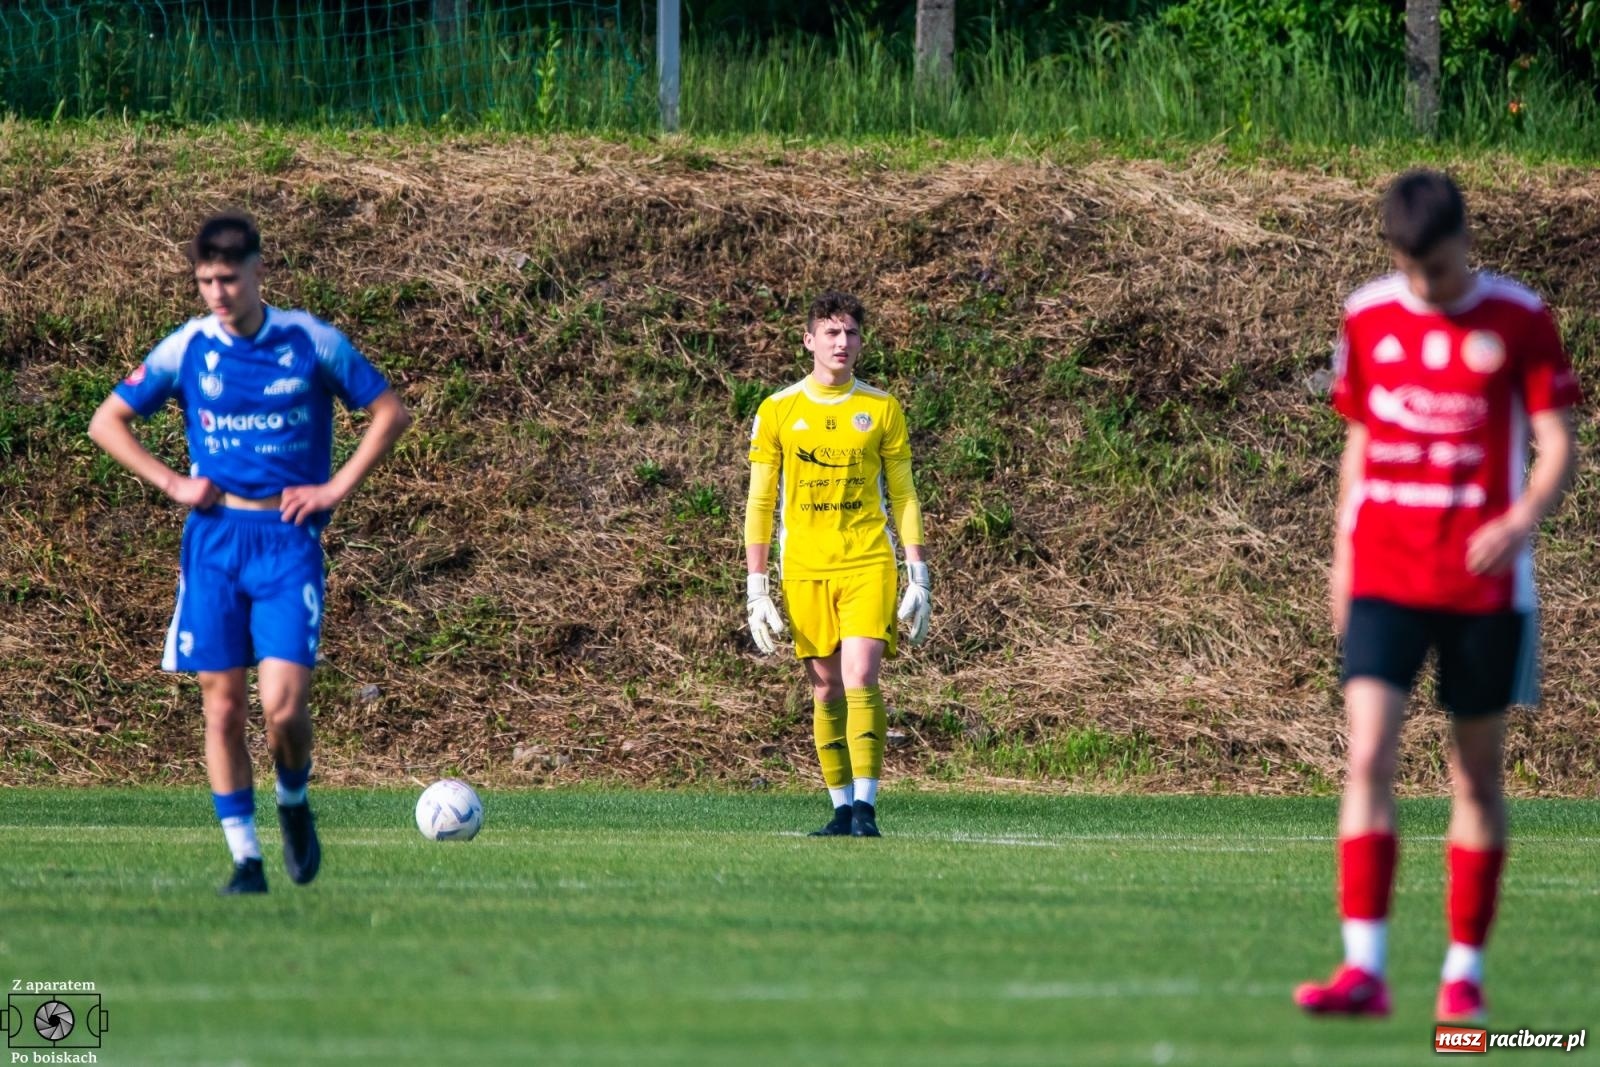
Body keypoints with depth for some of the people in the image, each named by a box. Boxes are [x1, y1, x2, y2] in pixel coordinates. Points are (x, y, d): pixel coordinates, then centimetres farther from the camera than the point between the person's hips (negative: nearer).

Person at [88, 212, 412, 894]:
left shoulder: (311, 342, -2)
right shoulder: (186, 349, 2)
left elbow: (390, 413, 7)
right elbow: (106, 423, 10)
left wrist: (336, 487, -3)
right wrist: (173, 484, -1)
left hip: (289, 538, -2)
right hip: (214, 538, 2)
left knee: (283, 705, -13)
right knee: (222, 706, -1)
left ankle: (293, 801, 18)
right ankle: (245, 857, 8)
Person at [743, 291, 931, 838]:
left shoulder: (882, 408, 6)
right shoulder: (778, 411, 5)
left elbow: (903, 495, 9)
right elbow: (760, 503, 7)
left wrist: (918, 575, 2)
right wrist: (756, 586, 2)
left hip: (868, 566, -1)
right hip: (804, 569, 1)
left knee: (860, 680, -15)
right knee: (825, 691, 2)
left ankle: (865, 806, -15)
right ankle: (842, 807, 10)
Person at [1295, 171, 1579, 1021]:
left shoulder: (1520, 322, -3)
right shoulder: (1368, 318, 6)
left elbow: (1556, 447, -4)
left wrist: (1522, 521, -23)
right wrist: (1343, 558, 12)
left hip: (1483, 583, -2)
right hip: (1384, 577, 2)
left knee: (1477, 775, 6)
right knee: (1368, 758, -12)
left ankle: (1464, 970, 14)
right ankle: (1364, 968, -15)